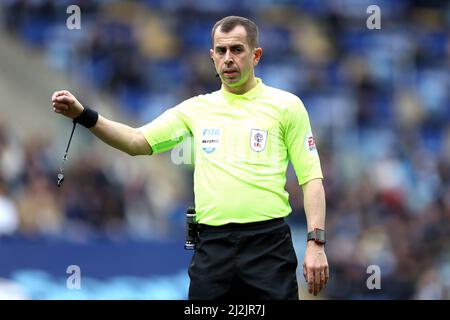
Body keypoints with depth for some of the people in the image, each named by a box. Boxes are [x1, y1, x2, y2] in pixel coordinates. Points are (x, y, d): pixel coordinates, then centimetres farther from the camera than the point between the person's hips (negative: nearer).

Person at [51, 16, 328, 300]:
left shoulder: (287, 106, 4)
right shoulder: (197, 108, 14)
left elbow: (311, 177, 2)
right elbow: (137, 142, 11)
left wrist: (316, 243, -9)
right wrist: (84, 115, -5)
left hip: (268, 243, -3)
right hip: (212, 246, 3)